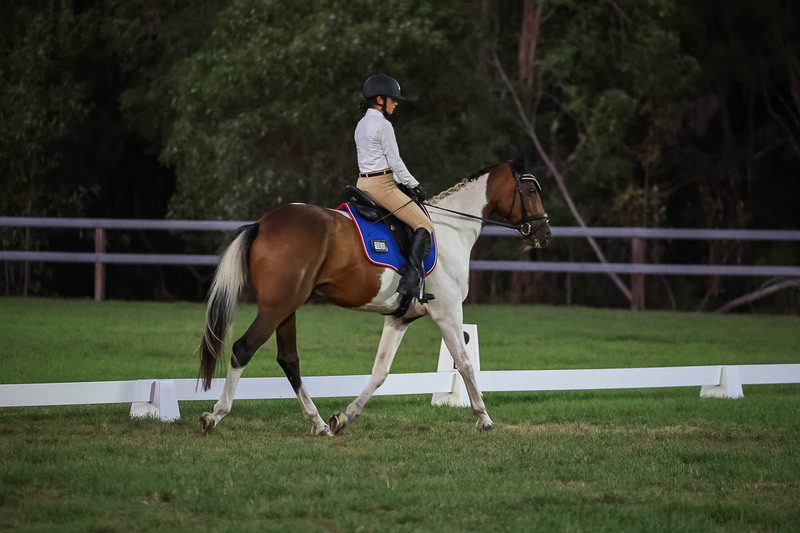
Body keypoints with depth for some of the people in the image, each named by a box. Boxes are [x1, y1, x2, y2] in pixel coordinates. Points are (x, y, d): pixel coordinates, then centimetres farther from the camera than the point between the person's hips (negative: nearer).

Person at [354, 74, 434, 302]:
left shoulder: (362, 125, 14)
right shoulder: (383, 125, -13)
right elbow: (395, 162, -13)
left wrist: (401, 181, 19)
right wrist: (413, 184, -1)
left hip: (363, 184, 9)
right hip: (382, 186, -9)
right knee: (424, 225, -8)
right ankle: (411, 280, -21)